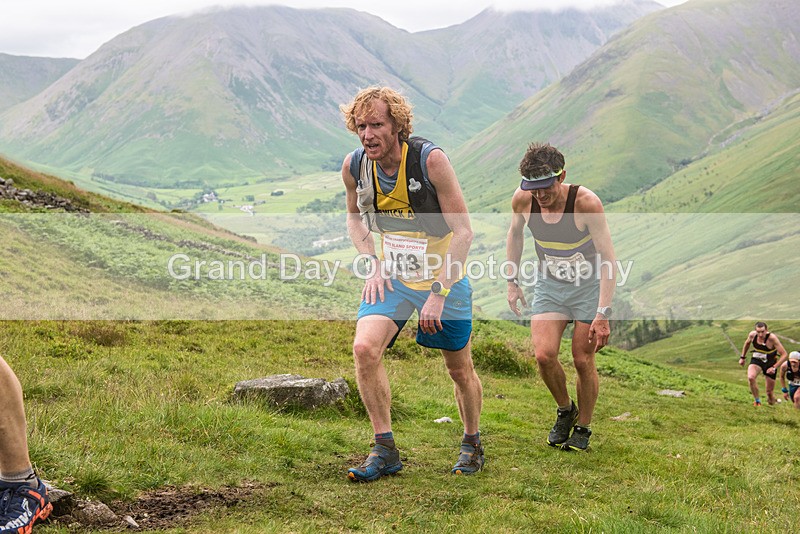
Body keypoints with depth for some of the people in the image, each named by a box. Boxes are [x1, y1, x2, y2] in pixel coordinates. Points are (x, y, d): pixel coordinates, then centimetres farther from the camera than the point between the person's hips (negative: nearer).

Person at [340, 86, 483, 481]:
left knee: (459, 367, 9)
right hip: (392, 276, 3)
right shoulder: (354, 166, -9)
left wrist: (439, 292, -21)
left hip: (443, 276, -3)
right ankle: (385, 449, -6)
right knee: (365, 348, -20)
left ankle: (472, 443, 35)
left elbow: (463, 232, -18)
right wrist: (372, 264, -2)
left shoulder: (430, 159, -22)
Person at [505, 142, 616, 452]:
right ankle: (565, 410, 17)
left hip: (589, 284, -3)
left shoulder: (586, 202, -27)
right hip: (549, 285, 3)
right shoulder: (523, 200, -16)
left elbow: (608, 260, -23)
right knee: (543, 356, -12)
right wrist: (512, 281, 8)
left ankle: (583, 428, 20)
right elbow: (515, 234, 8)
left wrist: (602, 314, -28)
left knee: (583, 360, -2)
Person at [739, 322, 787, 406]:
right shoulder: (752, 335, -15)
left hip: (770, 364, -2)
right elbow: (747, 343, 11)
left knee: (770, 392, 2)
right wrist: (742, 357, 13)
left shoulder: (772, 338, -27)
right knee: (751, 378, -31)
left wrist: (774, 367, -31)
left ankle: (772, 400, 40)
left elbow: (784, 354, -24)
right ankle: (757, 401, -11)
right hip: (756, 361, 2)